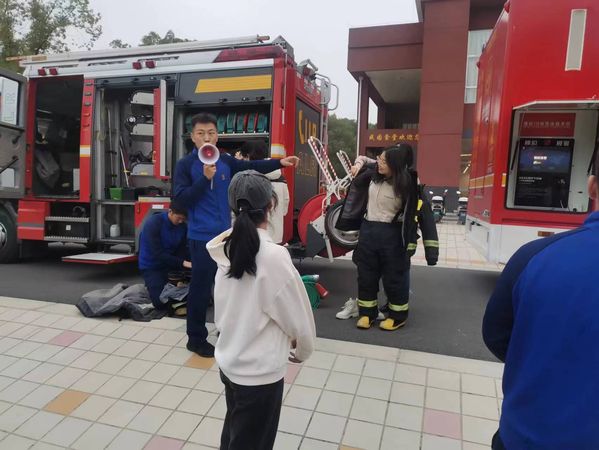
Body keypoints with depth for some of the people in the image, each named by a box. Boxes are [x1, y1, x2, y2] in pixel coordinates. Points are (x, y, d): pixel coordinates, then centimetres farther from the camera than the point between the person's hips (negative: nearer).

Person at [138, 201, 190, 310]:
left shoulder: (182, 226, -8)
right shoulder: (153, 223, -22)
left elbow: (182, 251, -5)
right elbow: (158, 253, -27)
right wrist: (183, 263, -34)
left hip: (171, 264, 5)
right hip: (151, 267, -5)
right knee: (161, 303, -15)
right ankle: (151, 287, 18)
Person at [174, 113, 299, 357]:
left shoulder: (226, 161, 4)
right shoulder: (185, 164, -8)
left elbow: (252, 167, 13)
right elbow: (182, 199, -13)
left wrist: (279, 162, 5)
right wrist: (205, 178, -23)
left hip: (225, 233, 6)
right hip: (201, 236, -5)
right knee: (201, 288, 2)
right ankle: (196, 338, 20)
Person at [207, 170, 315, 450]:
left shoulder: (228, 248, -5)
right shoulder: (273, 254, -24)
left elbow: (229, 308, 2)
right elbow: (298, 316, -14)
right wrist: (304, 350, 5)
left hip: (229, 361, 6)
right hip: (259, 372, -6)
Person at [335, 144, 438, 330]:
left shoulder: (409, 185, -16)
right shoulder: (373, 172, -2)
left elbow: (424, 214, -15)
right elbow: (364, 159, 24)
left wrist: (430, 249, -18)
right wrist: (359, 164, -1)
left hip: (392, 235, -5)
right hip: (367, 231, 5)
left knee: (394, 277, 7)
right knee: (366, 275, 12)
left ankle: (398, 316, 26)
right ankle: (366, 313, 28)